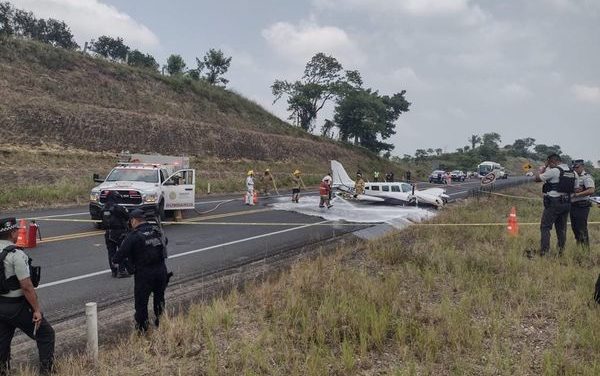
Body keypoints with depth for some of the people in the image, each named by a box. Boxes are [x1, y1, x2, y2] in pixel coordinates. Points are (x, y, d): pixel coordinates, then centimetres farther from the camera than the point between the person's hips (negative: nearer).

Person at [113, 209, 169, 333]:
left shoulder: (134, 236, -14)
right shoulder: (157, 230, 4)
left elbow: (122, 252, -14)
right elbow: (164, 243, 19)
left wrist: (115, 261, 7)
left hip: (144, 273, -6)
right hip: (161, 269, 6)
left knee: (141, 300, 9)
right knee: (159, 297, 23)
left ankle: (142, 327, 17)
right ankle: (160, 322, 35)